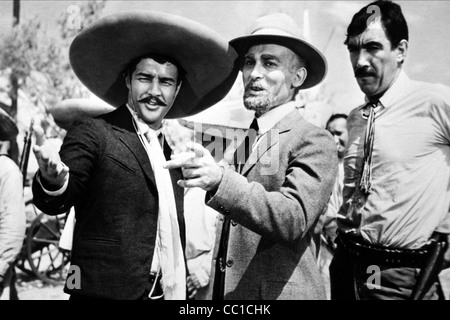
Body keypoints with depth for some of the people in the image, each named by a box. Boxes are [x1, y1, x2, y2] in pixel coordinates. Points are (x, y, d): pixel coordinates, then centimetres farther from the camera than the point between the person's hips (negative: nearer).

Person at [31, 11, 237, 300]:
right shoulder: (92, 133, -5)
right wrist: (52, 179, -35)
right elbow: (55, 203, -15)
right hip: (109, 290, -5)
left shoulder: (169, 152, 11)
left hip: (171, 292, 6)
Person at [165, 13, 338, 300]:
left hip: (282, 291, -5)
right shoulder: (245, 141, 6)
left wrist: (220, 180, -36)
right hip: (227, 291, 6)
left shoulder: (315, 142, -11)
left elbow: (294, 219, -25)